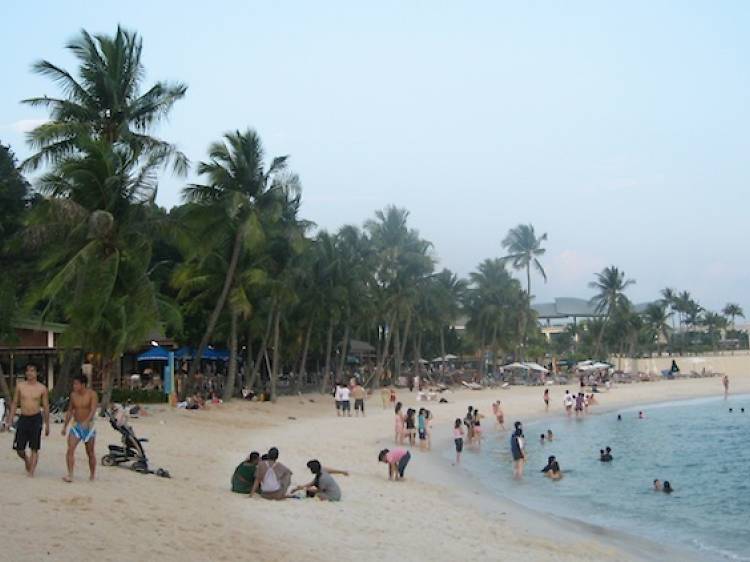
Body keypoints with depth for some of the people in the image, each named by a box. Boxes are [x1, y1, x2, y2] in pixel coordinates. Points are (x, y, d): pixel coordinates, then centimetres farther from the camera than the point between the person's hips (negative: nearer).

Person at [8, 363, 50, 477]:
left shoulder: (42, 388, -1)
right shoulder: (20, 386, 4)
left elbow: (46, 407, 4)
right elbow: (14, 403, 11)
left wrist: (47, 425, 3)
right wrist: (10, 419, 4)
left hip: (36, 418, -2)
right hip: (23, 418, 2)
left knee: (34, 448, -2)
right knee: (19, 448, 4)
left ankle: (31, 472, 4)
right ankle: (26, 460, 34)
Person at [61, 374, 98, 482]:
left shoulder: (92, 394, -10)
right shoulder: (73, 395, 3)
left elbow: (93, 410, -23)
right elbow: (70, 411, 14)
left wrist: (87, 421, -40)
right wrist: (65, 426, 14)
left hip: (88, 426, -3)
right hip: (75, 426, 3)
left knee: (90, 453, 7)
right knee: (70, 450, -14)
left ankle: (92, 475, 23)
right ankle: (70, 475, -17)